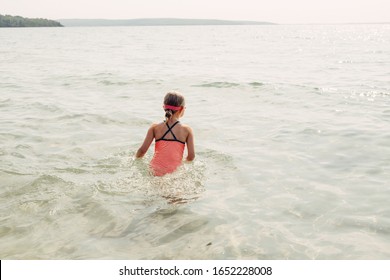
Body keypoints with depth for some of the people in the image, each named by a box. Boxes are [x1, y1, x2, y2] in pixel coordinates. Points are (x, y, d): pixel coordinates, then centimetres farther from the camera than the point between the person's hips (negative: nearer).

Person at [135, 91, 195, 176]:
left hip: (156, 171, 1)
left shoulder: (155, 127, 5)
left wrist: (136, 159, 24)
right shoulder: (187, 130, 2)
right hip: (175, 172, -1)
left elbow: (142, 150, 3)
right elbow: (191, 157, 0)